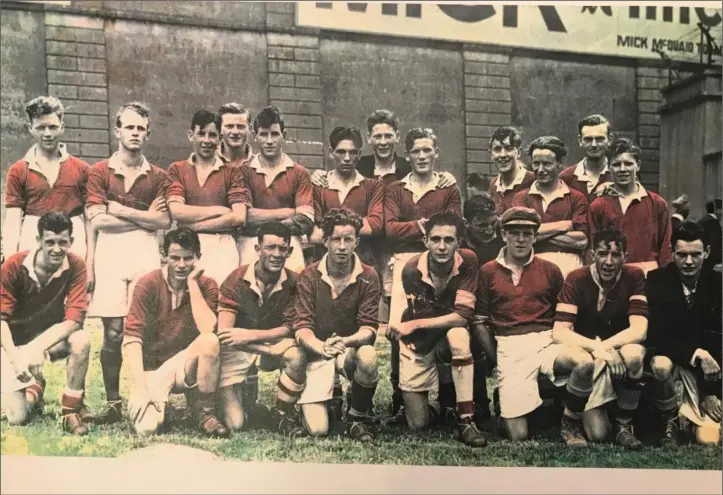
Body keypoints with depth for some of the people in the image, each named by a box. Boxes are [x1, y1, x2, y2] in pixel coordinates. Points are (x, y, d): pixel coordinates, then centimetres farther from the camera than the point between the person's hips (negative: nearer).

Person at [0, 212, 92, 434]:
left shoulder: (75, 266, -18)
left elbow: (74, 319, -22)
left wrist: (39, 347, -35)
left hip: (51, 336, 1)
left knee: (81, 340, -34)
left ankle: (71, 410, -16)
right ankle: (34, 387, 25)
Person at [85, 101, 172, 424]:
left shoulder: (158, 176, 12)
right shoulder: (99, 172, 9)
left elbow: (164, 221, 1)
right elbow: (97, 220, -2)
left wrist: (121, 210, -3)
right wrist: (144, 218, 0)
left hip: (146, 253, 1)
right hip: (109, 253, -1)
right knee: (113, 333, -3)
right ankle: (113, 402, 6)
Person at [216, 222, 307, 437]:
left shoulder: (293, 282, -11)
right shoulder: (237, 280, -16)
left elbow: (289, 329, -10)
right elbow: (224, 332, -19)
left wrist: (250, 335, -24)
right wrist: (269, 350, -27)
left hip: (274, 346, 2)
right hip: (237, 350, -2)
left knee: (296, 357, -33)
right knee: (234, 424, -14)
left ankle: (284, 415, -7)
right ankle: (245, 398, 23)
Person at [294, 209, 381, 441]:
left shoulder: (368, 277, -6)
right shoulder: (309, 276, -5)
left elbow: (368, 328, -10)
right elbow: (302, 327, -11)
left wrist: (346, 341, -33)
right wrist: (321, 347, -34)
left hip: (352, 350, 0)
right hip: (318, 353, 0)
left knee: (368, 356, -38)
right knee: (317, 430, -15)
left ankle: (357, 418, -9)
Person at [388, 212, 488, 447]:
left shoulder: (467, 262, -20)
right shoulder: (412, 270, -21)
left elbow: (463, 316, -25)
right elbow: (418, 316, -19)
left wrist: (414, 325, -27)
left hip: (451, 334, 0)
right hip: (418, 342, 0)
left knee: (459, 334, -39)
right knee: (417, 424, -3)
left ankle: (466, 420, -29)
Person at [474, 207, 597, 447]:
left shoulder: (550, 270, 10)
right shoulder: (487, 272, 7)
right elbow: (479, 323, 7)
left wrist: (559, 344, 0)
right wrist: (497, 358, 1)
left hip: (546, 341, 2)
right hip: (509, 346, -2)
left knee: (585, 363, -33)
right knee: (518, 436, -10)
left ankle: (570, 423, -6)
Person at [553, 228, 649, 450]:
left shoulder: (634, 277, -10)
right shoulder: (576, 279, -12)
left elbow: (639, 330, -19)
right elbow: (559, 333, -20)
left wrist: (604, 347, -29)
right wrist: (595, 347, -34)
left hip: (620, 351, 2)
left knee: (634, 353, -35)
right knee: (597, 433, -19)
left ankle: (624, 425, -14)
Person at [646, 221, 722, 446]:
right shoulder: (657, 280, -10)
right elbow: (656, 335, -16)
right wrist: (694, 353, -28)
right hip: (671, 355, -2)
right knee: (661, 365, -40)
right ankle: (670, 422, -12)